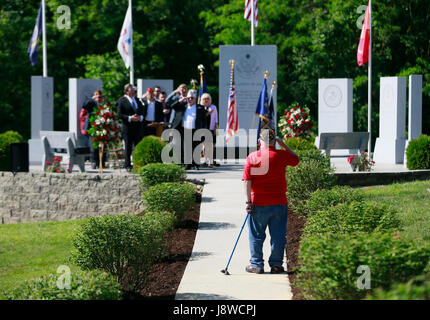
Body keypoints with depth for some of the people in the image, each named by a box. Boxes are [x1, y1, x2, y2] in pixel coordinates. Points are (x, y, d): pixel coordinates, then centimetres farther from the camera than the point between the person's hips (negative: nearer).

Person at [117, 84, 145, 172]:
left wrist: (140, 117, -3)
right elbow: (119, 115, -7)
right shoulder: (122, 101, -1)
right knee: (128, 147, -1)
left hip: (138, 127, 5)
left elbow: (142, 112, 18)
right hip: (127, 127, -5)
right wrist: (129, 118, -17)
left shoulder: (137, 101, 17)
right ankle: (128, 166, 4)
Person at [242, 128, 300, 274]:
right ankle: (276, 264, 11)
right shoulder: (281, 155, -3)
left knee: (256, 235, 8)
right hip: (279, 202, 0)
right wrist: (283, 145, 19)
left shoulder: (252, 157, -3)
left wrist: (248, 201, -4)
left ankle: (256, 264, 10)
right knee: (278, 235, 8)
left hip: (258, 204, 0)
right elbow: (295, 159, 18)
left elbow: (247, 180, -7)